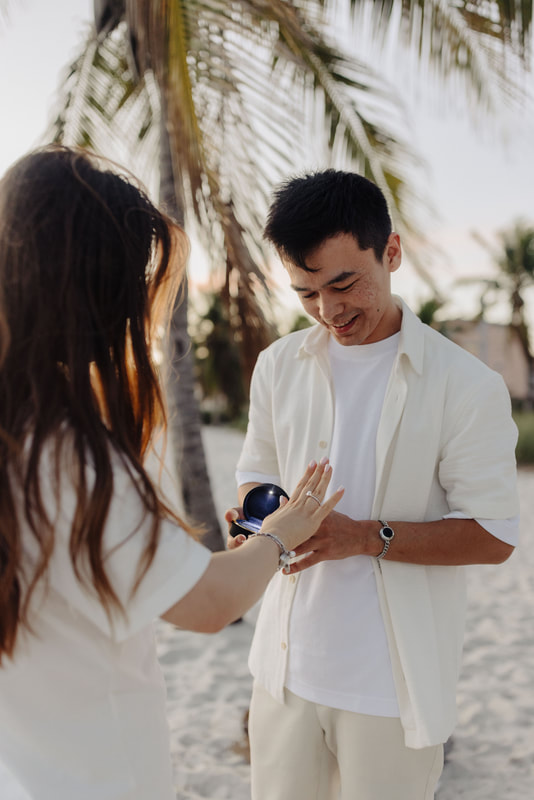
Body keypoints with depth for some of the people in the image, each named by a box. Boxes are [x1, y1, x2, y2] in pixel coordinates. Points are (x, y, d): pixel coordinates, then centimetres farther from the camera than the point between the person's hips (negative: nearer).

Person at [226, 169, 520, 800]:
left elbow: (494, 534, -11)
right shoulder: (278, 365, 3)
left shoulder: (467, 386, -11)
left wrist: (363, 536, -22)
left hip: (393, 681, -3)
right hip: (287, 661, 4)